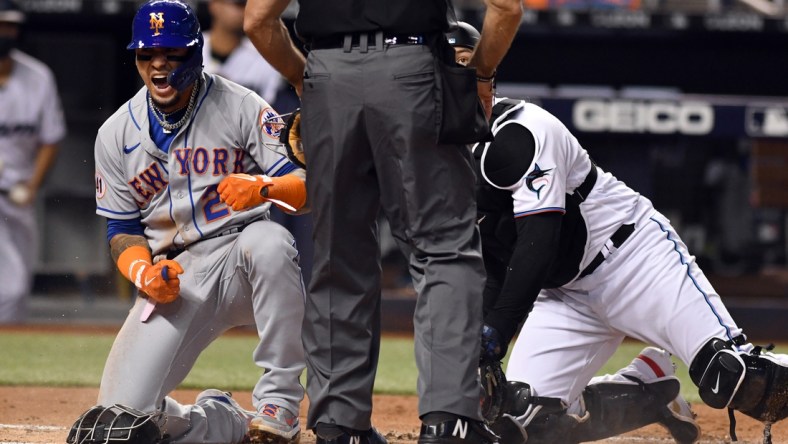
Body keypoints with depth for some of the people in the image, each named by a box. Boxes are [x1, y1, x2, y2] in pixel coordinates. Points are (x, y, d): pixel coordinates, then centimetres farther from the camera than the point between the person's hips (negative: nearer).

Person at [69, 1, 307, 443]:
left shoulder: (241, 107, -3)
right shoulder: (116, 135, 7)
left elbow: (307, 189, -10)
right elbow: (122, 231, 11)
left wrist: (263, 187, -34)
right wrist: (144, 273, -12)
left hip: (241, 259, -2)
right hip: (174, 278, 2)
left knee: (269, 240, -41)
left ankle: (279, 403, -30)